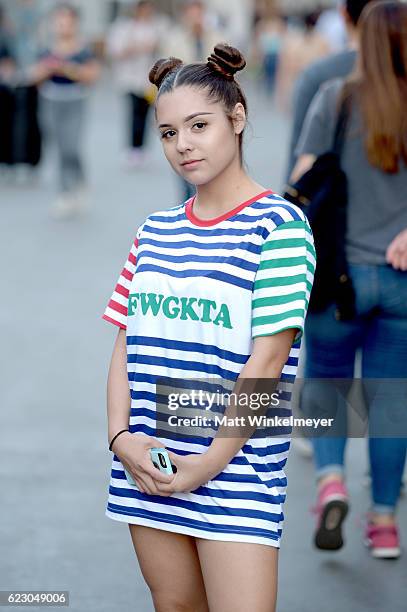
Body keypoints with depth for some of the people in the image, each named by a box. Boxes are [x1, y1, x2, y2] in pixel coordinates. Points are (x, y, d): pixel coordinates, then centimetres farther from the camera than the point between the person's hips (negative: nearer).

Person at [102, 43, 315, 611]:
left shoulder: (278, 224, -6)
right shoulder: (154, 231, 13)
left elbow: (268, 356, -11)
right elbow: (126, 345, 11)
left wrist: (212, 461, -14)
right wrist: (121, 437, -4)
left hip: (236, 467, -5)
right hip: (148, 469, 5)